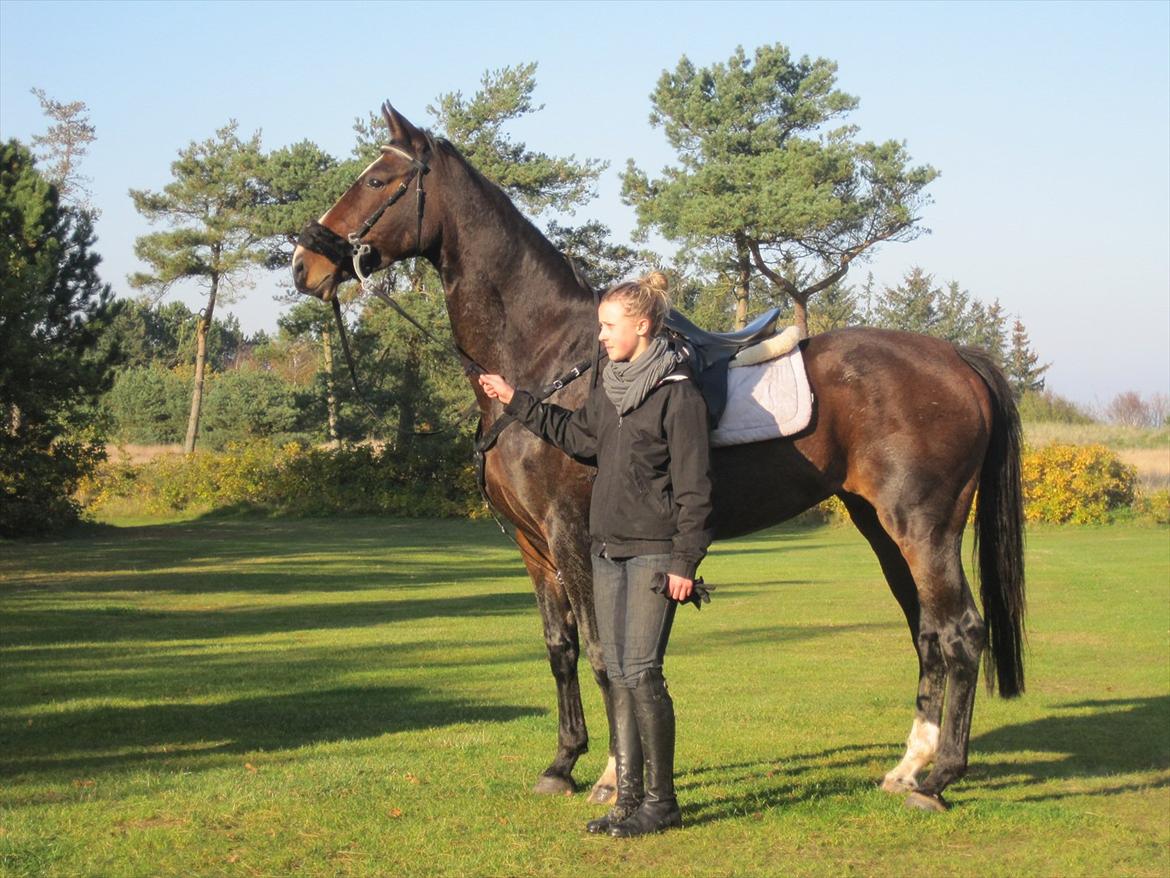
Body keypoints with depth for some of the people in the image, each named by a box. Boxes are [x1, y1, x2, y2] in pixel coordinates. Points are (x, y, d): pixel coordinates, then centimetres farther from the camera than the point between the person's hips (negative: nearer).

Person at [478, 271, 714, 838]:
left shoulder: (678, 394, -10)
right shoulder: (610, 389, 12)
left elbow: (693, 488, -12)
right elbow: (576, 435, 28)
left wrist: (685, 562, -16)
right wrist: (516, 402, 24)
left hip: (653, 552, -8)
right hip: (607, 550, 8)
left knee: (641, 672, -9)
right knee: (617, 675, 8)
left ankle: (661, 800, 0)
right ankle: (629, 796, 14)